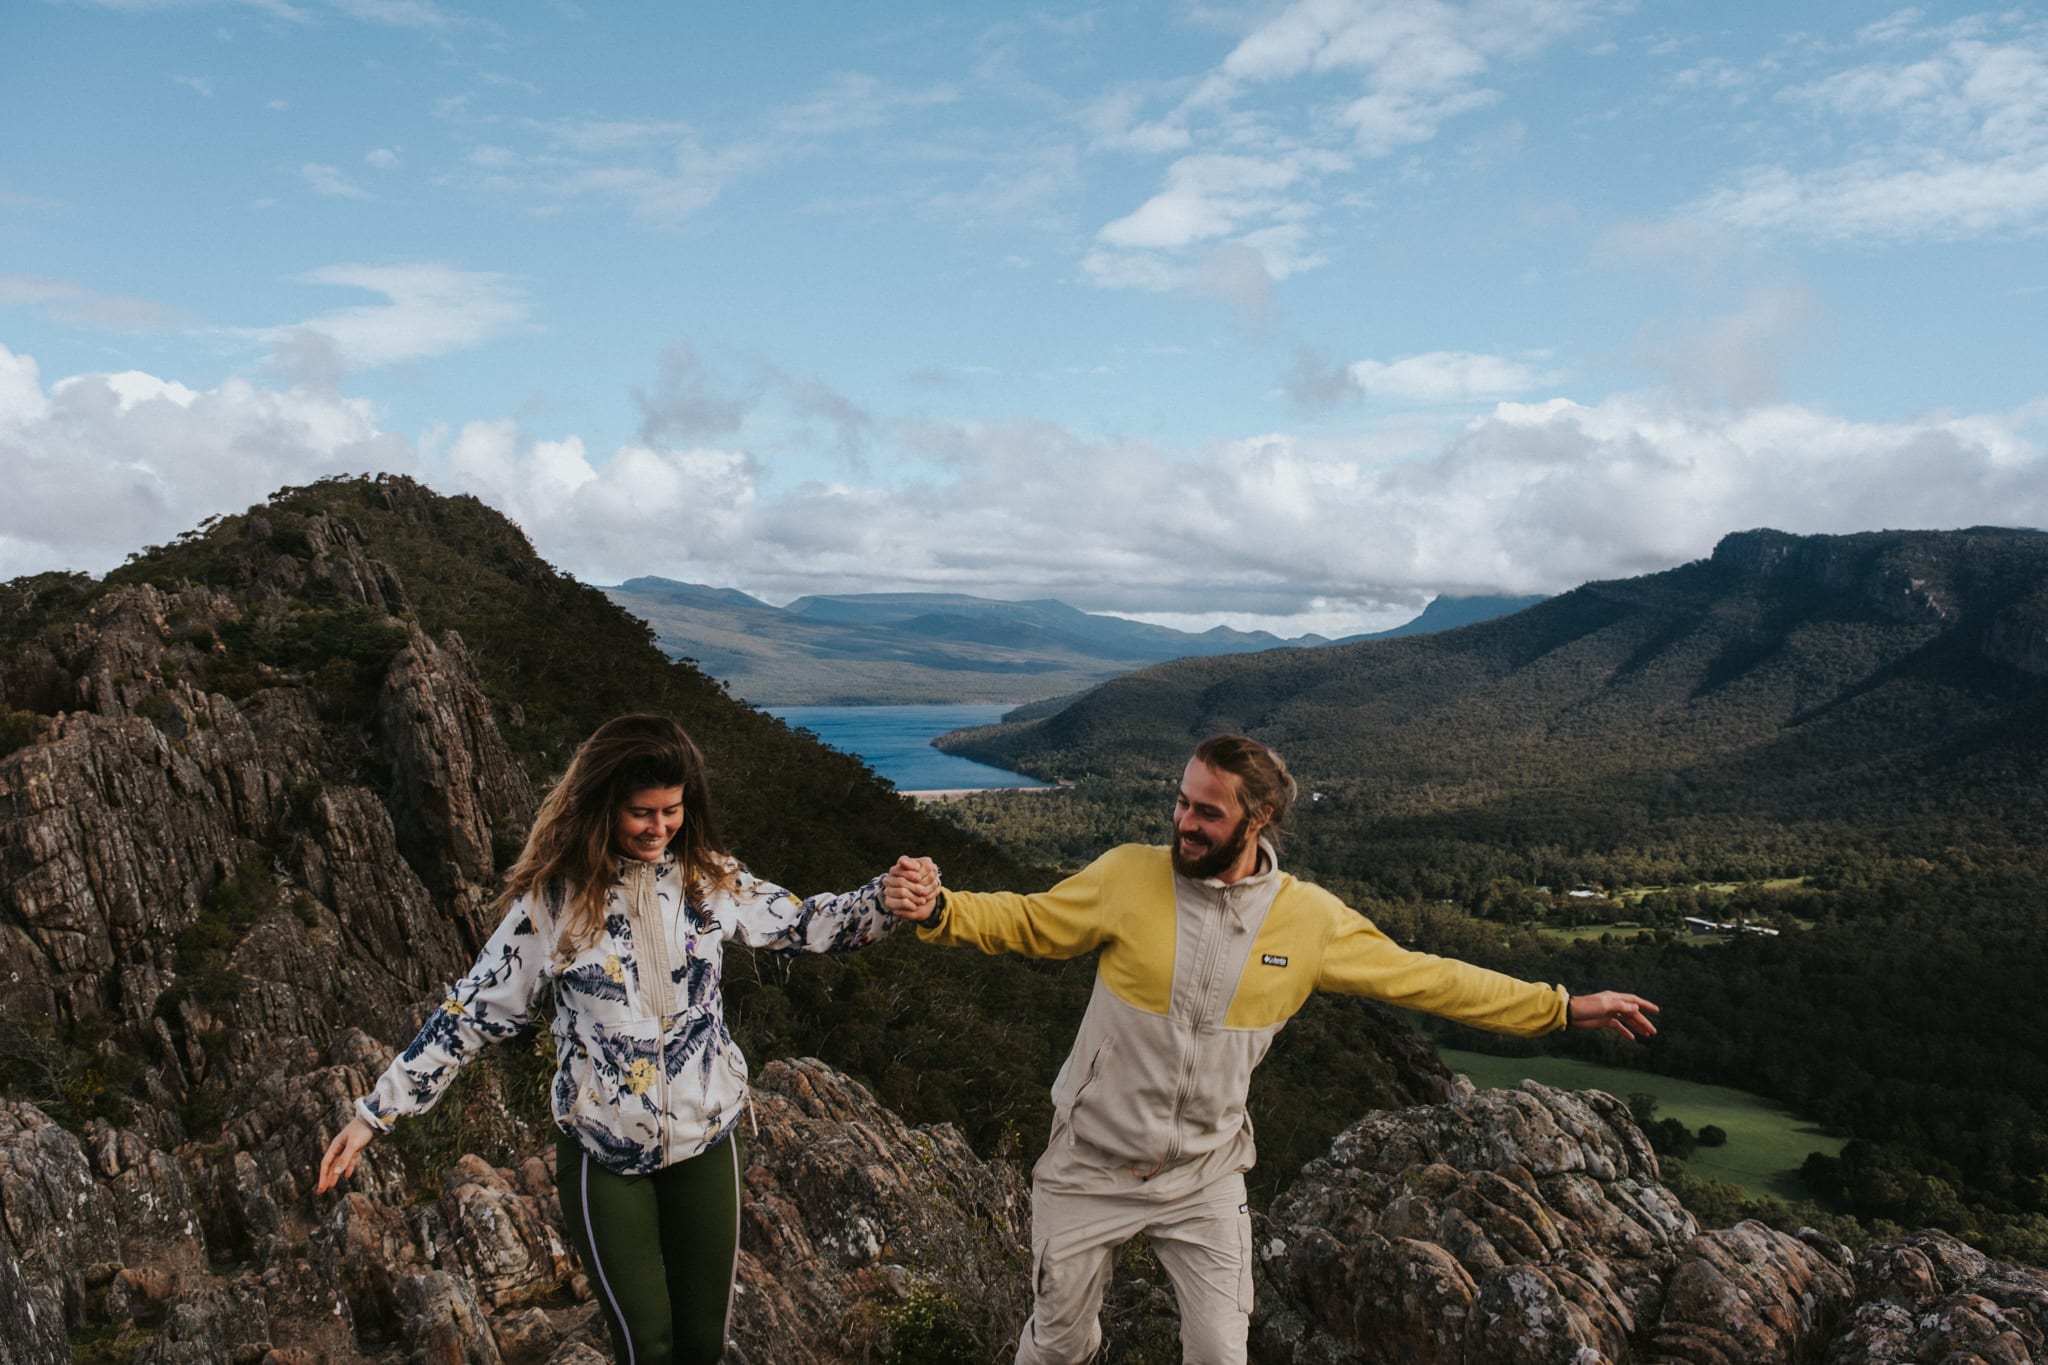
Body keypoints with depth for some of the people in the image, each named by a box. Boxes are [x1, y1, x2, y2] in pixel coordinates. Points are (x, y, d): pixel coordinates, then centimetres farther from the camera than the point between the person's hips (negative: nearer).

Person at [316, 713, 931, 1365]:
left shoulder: (710, 878, -5)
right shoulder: (554, 900, -13)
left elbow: (805, 924, -2)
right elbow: (473, 1013, -8)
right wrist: (375, 1112, -9)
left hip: (705, 1139, 3)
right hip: (603, 1154, -2)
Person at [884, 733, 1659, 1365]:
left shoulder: (1310, 919, -11)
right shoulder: (1127, 876, -15)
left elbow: (1425, 979, -3)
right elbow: (1026, 922, -5)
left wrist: (1565, 1009, -2)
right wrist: (938, 909, -23)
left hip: (1205, 1181, 1)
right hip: (1090, 1169, -1)